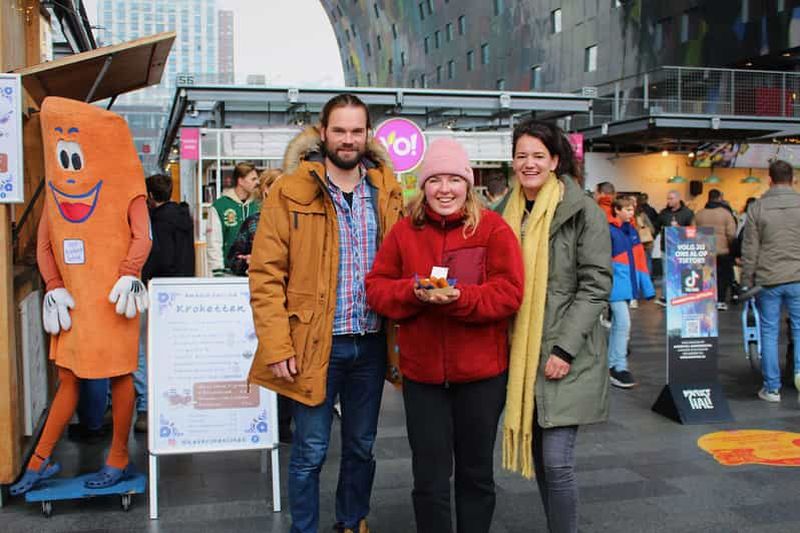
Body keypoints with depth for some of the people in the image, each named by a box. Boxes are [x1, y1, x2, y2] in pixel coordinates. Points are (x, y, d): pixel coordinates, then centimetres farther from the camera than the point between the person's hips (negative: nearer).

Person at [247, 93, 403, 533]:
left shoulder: (387, 191, 5)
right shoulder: (291, 192, -6)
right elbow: (266, 273, -8)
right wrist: (277, 345, -13)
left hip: (371, 343, 4)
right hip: (315, 344, -4)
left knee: (361, 446, 18)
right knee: (310, 451, 6)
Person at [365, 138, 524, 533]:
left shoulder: (493, 228, -5)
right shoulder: (403, 231, 2)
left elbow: (510, 292, -10)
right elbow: (376, 288, 2)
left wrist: (459, 298, -25)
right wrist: (413, 292, -18)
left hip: (481, 371, -1)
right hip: (421, 372, 1)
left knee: (476, 473, 16)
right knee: (429, 478, 9)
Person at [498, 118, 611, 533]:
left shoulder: (582, 211, -7)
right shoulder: (510, 214, 11)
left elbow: (596, 285, -11)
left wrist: (564, 348, -16)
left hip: (565, 357, -6)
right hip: (522, 356, 6)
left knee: (556, 462, -7)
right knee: (539, 458, 13)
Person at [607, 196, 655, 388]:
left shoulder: (632, 231, 11)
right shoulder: (608, 231, -12)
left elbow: (640, 260, 14)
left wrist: (646, 286, 13)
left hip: (628, 285, 8)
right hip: (615, 285, -8)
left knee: (618, 324, 15)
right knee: (623, 323, -12)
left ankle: (612, 364, 25)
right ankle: (619, 368, -6)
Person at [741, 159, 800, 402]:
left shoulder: (758, 208, -2)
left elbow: (749, 249, -1)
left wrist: (746, 282, 7)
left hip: (768, 279, 0)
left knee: (769, 332, 7)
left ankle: (772, 387, 11)